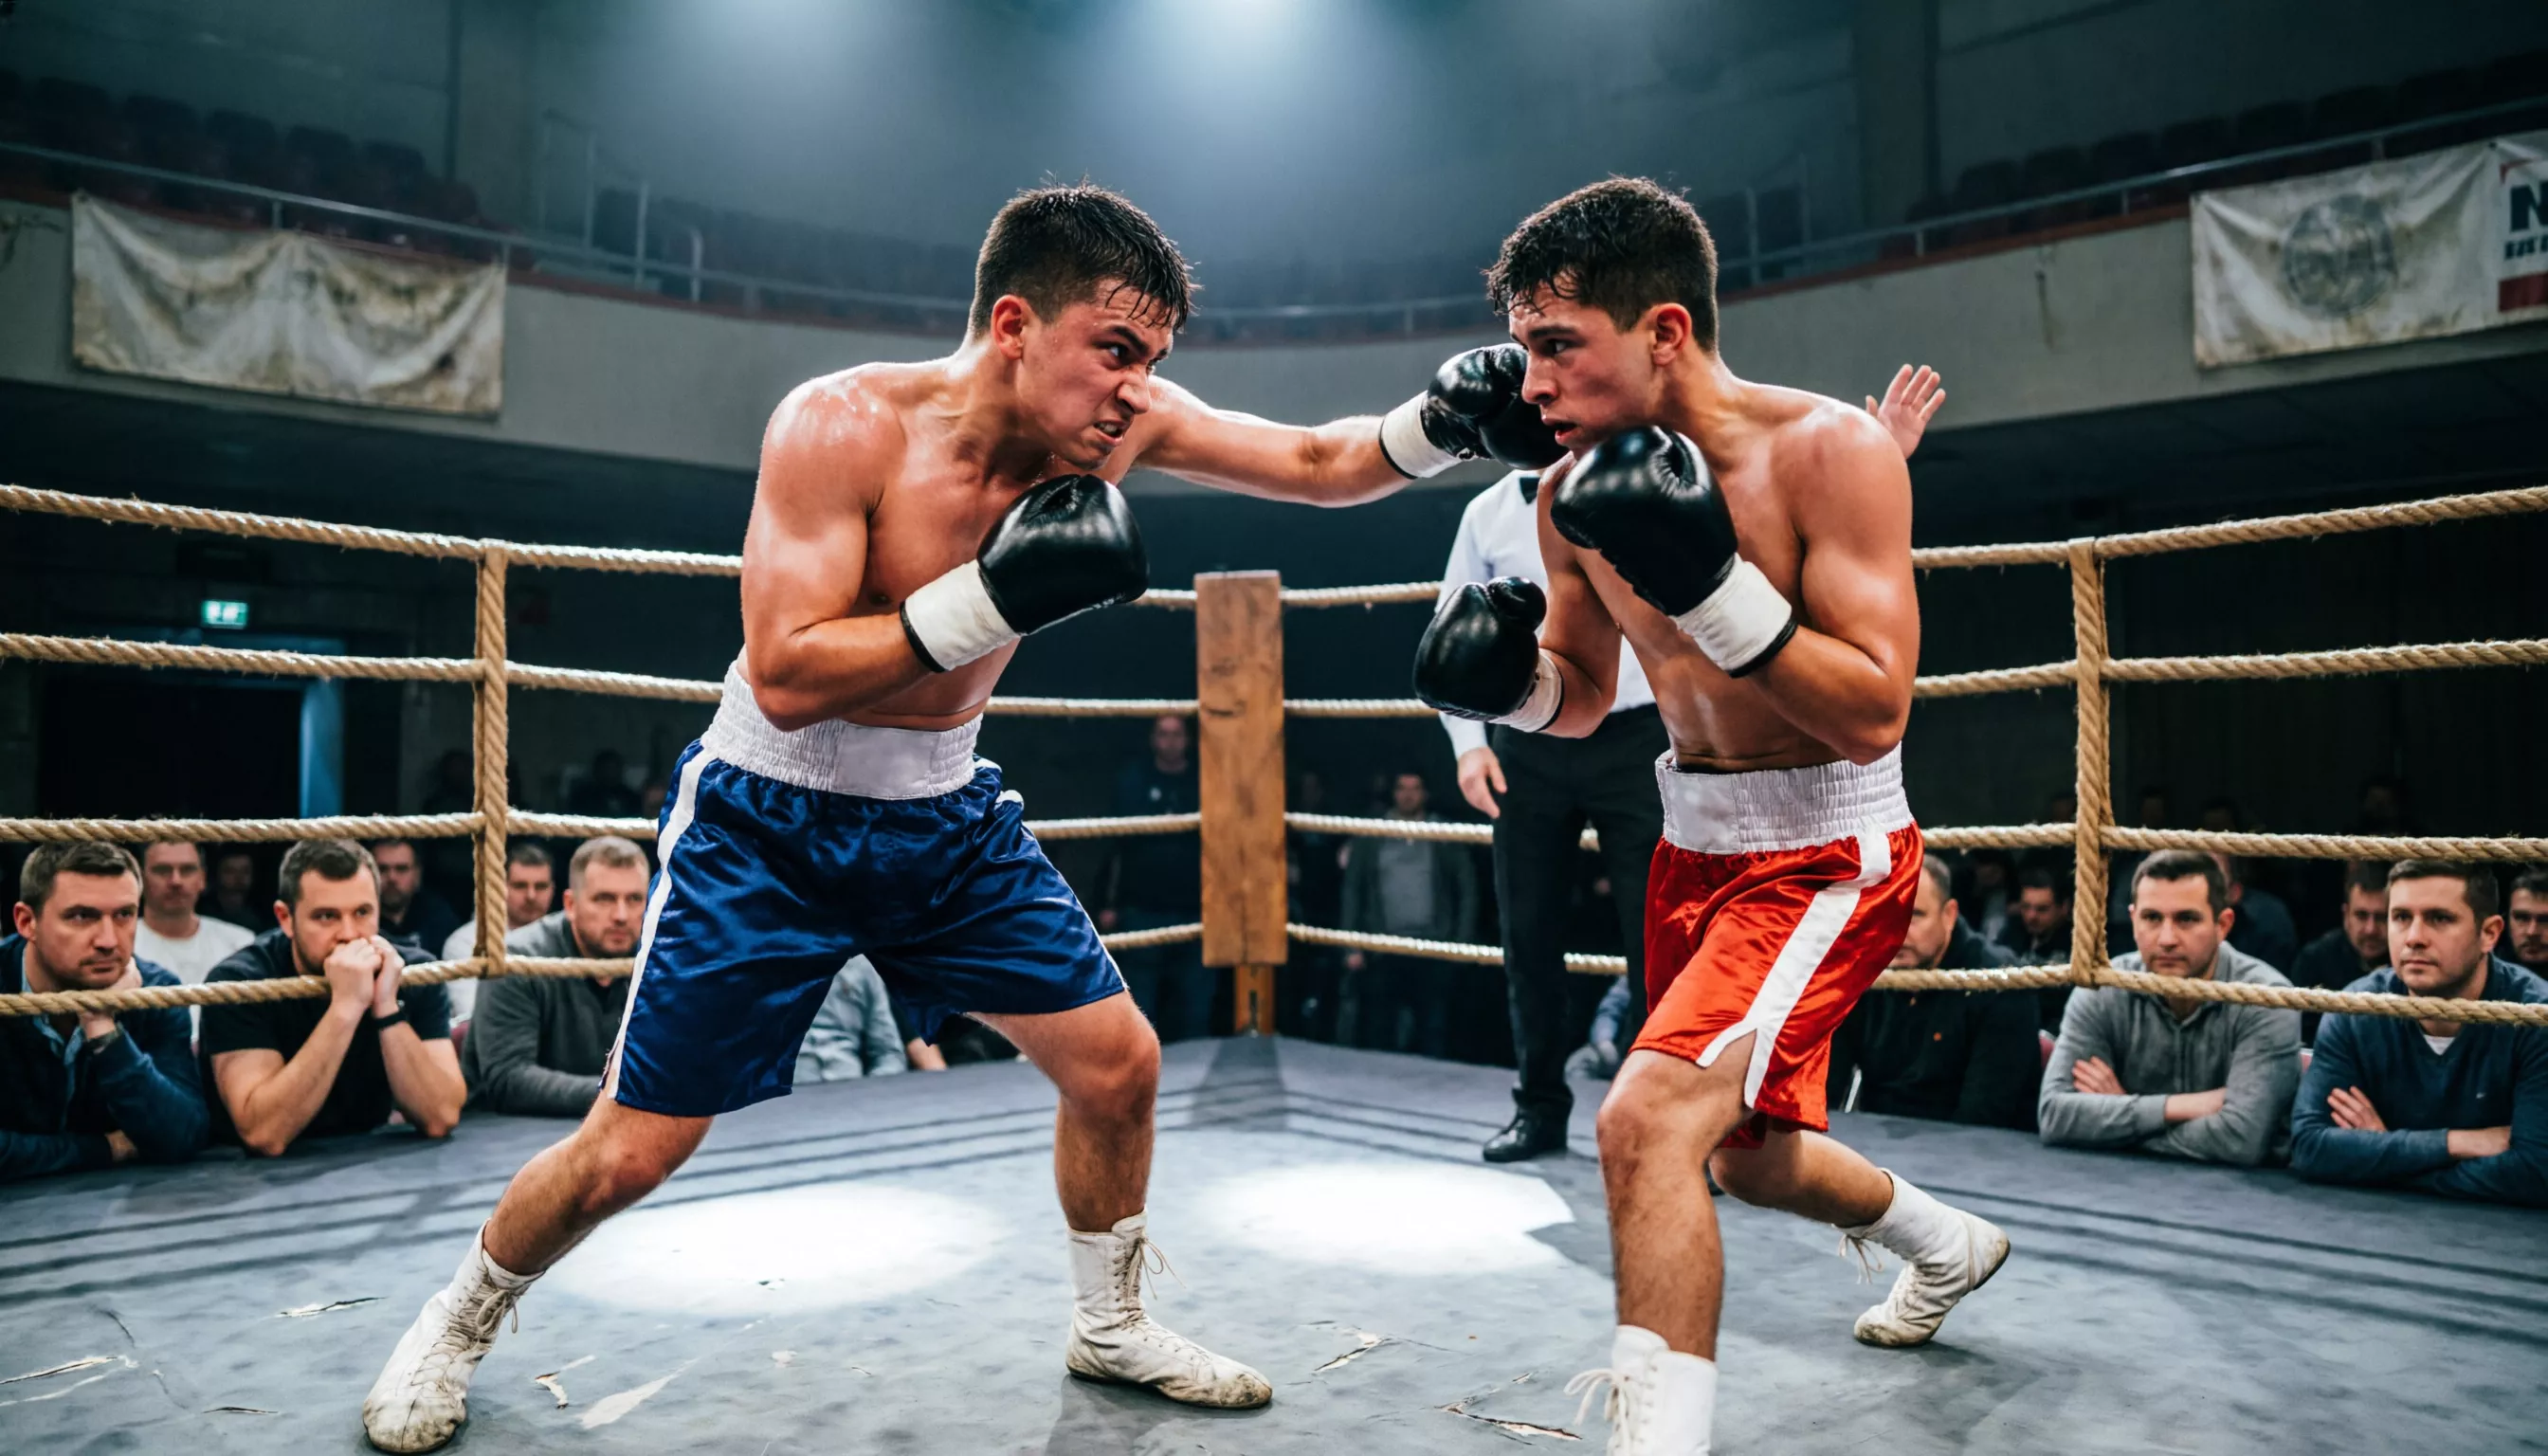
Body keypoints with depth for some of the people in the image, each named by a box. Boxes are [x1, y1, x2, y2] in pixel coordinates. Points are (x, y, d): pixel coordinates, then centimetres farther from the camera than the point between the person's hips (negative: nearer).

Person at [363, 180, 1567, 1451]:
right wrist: (992, 598, -37)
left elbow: (1320, 465, -6)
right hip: (769, 823, -5)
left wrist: (1438, 425, -25)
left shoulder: (1115, 419, -11)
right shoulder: (842, 424, -25)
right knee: (627, 1155, 0)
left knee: (1117, 1066, 5)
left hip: (949, 818, 5)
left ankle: (1110, 1326, 30)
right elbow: (787, 679, -30)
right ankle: (459, 1320, 32)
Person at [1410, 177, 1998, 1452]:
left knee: (1649, 1116, -26)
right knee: (1748, 1156, 23)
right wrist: (1507, 678, -14)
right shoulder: (1574, 492, -4)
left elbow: (1875, 715, -24)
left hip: (1827, 852, -7)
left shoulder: (1829, 451, -21)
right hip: (1692, 844, 7)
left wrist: (1711, 587, -34)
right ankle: (1949, 1246, 54)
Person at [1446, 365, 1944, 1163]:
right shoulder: (1488, 514, 5)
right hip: (1528, 752, 3)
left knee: (1657, 936, -2)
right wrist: (1468, 744, 1)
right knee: (1528, 935, 9)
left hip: (1633, 744, -2)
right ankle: (1540, 1108, 26)